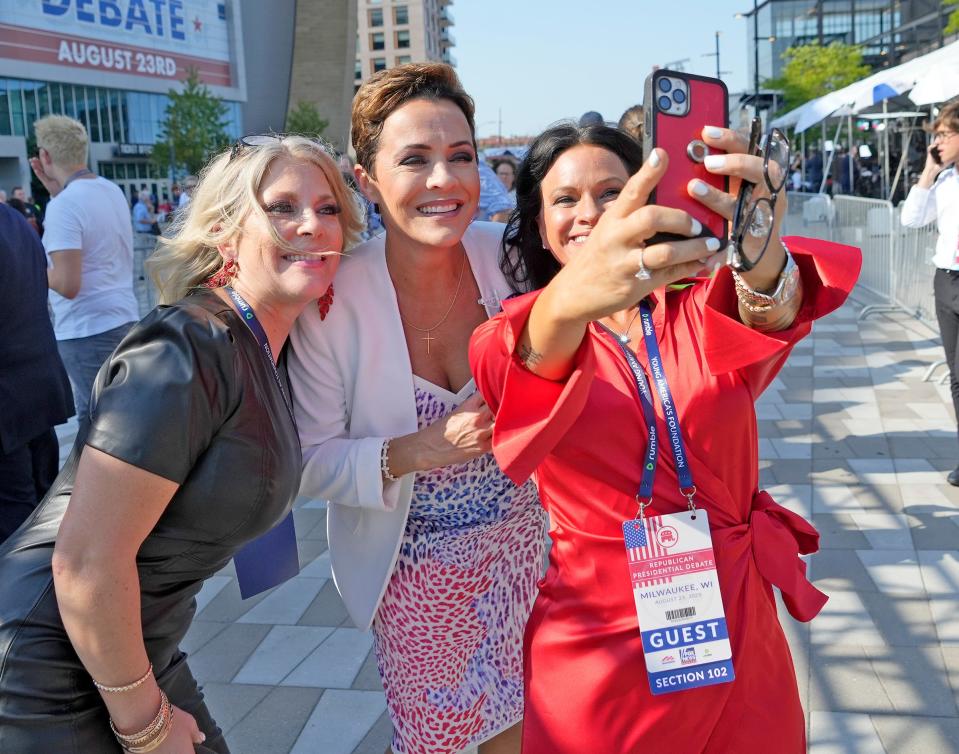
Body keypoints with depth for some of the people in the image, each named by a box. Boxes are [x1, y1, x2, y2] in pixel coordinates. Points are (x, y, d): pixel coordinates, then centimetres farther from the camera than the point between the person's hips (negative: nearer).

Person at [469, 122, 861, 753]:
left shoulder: (701, 310, 1)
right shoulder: (522, 326, -2)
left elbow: (773, 314, -23)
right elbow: (506, 368, -26)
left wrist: (763, 263, -47)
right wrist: (567, 302, -49)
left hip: (738, 629, 2)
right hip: (599, 646, -1)